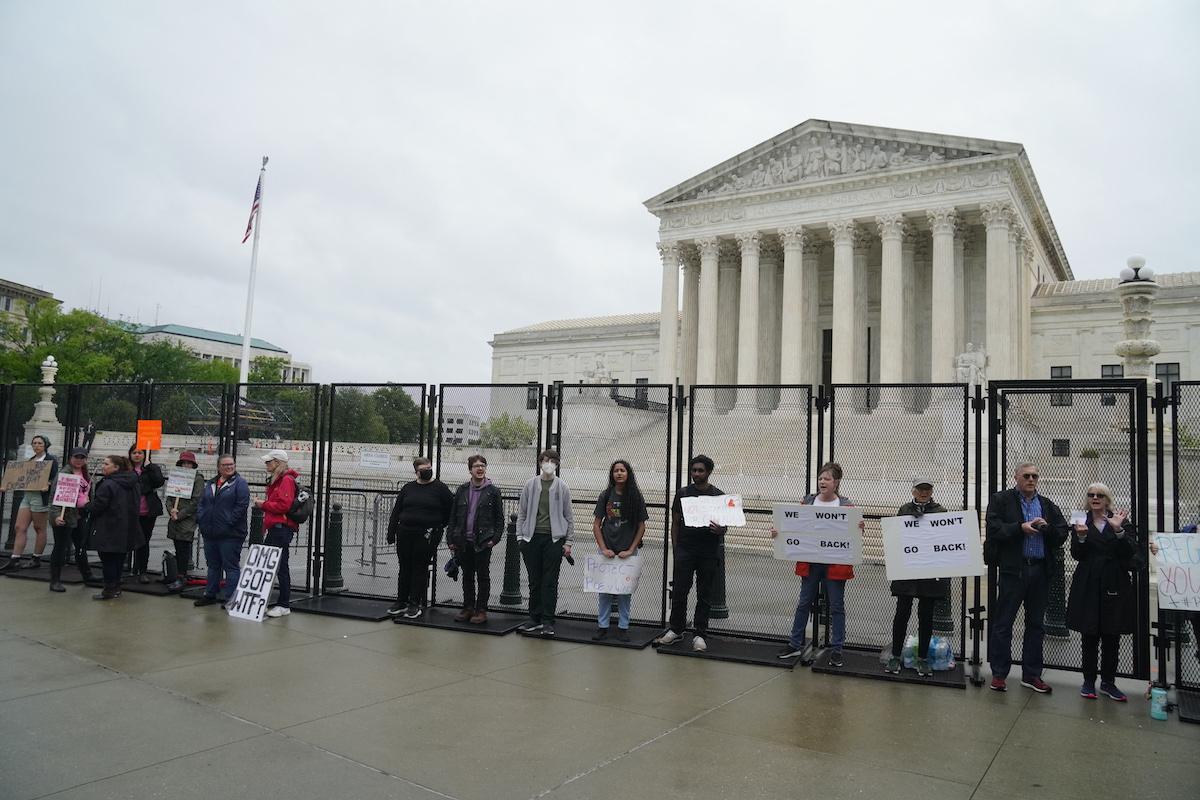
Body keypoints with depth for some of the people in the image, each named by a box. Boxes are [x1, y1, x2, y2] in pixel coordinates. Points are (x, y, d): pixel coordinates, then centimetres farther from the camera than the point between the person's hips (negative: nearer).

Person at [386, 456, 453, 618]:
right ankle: (401, 602, 21)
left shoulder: (440, 488, -2)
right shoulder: (408, 488, 10)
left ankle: (415, 604, 9)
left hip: (427, 536, -4)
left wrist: (438, 527, 1)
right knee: (405, 568, 11)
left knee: (420, 569, 1)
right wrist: (391, 532, 5)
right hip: (405, 535, 4)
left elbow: (451, 510, 1)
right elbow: (396, 511, 11)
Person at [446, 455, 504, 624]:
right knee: (467, 576, 12)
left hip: (483, 542, -4)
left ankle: (481, 611, 11)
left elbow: (499, 519, 0)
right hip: (463, 542, 4)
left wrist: (495, 538, -9)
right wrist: (451, 539, 4)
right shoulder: (462, 490, 8)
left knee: (483, 577, 4)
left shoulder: (493, 491, -1)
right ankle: (468, 608, 22)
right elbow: (453, 516, 10)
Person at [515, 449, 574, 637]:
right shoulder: (530, 485, 5)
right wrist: (520, 537, 2)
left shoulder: (562, 487, 3)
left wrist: (568, 542, 1)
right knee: (534, 581, 8)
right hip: (532, 538, 1)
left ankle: (548, 621, 6)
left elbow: (568, 516, 6)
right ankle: (535, 618, 18)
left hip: (554, 539, -1)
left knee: (550, 582, 0)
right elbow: (522, 513, 9)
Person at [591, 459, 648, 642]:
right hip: (607, 550, 1)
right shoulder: (605, 496, 1)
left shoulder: (636, 497, -1)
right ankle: (602, 627, 13)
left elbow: (641, 527, 1)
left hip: (628, 552, -1)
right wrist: (603, 549, -7)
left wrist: (631, 550, -7)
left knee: (625, 590, 6)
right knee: (604, 589, 3)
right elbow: (596, 525, 3)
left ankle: (623, 627, 16)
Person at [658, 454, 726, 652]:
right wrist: (675, 548, 1)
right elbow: (675, 523, 9)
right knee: (679, 592, 1)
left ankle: (700, 635, 14)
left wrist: (719, 530, -18)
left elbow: (725, 524, 6)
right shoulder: (682, 493, 6)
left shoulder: (718, 496, 4)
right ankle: (676, 630, 15)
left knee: (704, 595, 6)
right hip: (685, 551, 1)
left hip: (708, 554, 0)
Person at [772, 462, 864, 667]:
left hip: (835, 565, -3)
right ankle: (795, 645, 23)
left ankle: (836, 650, 16)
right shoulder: (807, 501, 4)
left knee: (836, 606, 5)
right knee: (804, 603, 12)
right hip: (810, 562, 3)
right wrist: (778, 531, -11)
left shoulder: (846, 505, -3)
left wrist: (859, 528, -24)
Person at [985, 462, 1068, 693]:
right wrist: (1021, 527, -18)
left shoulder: (1048, 505, 14)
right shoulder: (1000, 500, 1)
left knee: (1035, 624, 11)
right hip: (1013, 569, -4)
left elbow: (1062, 535, 8)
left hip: (1040, 570, 5)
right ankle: (999, 674, 7)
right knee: (1003, 623, -1)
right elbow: (994, 529, -10)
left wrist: (1047, 527, -11)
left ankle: (1031, 674, 21)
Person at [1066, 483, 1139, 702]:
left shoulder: (1122, 521, 5)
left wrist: (1119, 531, -20)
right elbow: (1077, 555, -2)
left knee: (1112, 638, 6)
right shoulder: (1081, 523, 6)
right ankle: (1089, 682, 12)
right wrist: (1081, 537, -20)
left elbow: (1130, 553, -6)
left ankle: (1108, 682, 17)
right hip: (1089, 586, 0)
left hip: (1115, 585, 1)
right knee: (1090, 636, 3)